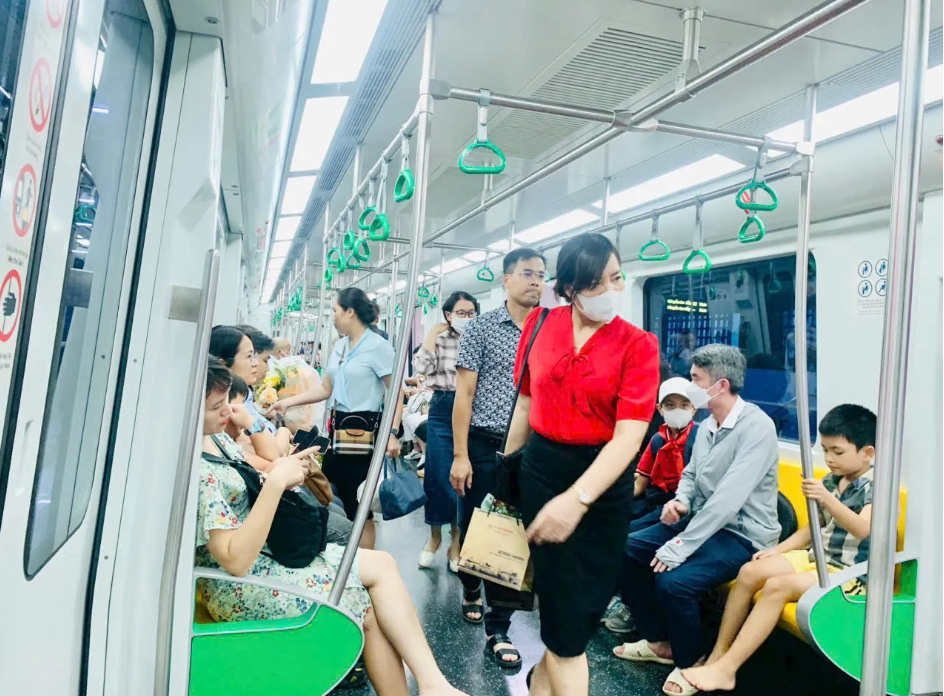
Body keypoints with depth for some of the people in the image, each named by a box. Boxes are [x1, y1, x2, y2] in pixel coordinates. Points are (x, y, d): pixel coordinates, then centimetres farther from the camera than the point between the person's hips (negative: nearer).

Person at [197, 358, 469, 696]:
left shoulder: (214, 438, 3)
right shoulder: (194, 472, -26)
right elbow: (236, 560, -28)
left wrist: (281, 474, -6)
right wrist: (276, 481, -30)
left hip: (270, 552, 9)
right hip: (241, 589, -9)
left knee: (382, 564, -1)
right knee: (368, 609, -2)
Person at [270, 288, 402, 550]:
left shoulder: (379, 346, -12)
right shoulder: (339, 347, 12)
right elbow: (326, 389, 18)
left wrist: (392, 433, -24)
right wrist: (289, 401, 11)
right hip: (339, 426, 8)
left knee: (360, 504, 0)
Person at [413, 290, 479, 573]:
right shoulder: (438, 338, 4)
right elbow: (421, 368, -9)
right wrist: (431, 335, -8)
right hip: (443, 411, 0)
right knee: (438, 475, 5)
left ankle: (456, 539, 22)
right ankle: (435, 535, 24)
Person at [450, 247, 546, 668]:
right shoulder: (481, 327, -2)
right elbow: (464, 394, -4)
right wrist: (460, 455, -10)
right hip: (483, 447, -2)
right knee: (473, 532, 12)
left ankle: (497, 629, 18)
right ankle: (471, 590, 42)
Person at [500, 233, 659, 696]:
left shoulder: (638, 345, -10)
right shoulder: (540, 324, -1)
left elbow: (630, 434, -19)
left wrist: (578, 499, -30)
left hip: (603, 481, -1)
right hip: (540, 467, 2)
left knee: (578, 605, 11)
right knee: (556, 594, 10)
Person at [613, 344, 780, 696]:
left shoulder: (756, 426, -22)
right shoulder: (707, 425, 6)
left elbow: (728, 499, -28)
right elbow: (690, 474, 18)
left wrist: (680, 548, -27)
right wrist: (680, 501, -6)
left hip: (743, 535, -9)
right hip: (703, 521, 9)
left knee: (673, 580, -29)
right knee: (626, 550, 2)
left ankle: (691, 662, 1)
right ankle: (658, 641, 17)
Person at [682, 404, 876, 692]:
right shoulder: (830, 481, 9)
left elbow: (862, 529, -32)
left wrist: (827, 499, -45)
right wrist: (779, 549, 6)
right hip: (816, 558, 8)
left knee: (777, 586, -28)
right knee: (750, 572, -12)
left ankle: (726, 669, -26)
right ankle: (718, 655, -8)